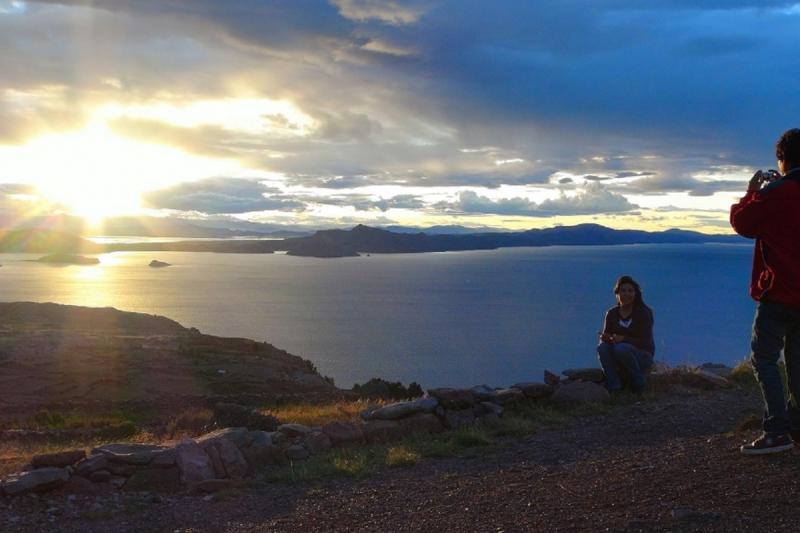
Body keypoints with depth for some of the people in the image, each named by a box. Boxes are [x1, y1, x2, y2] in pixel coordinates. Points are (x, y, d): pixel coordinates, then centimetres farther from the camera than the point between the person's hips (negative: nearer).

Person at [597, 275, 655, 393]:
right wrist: (605, 338, -24)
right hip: (619, 361, 3)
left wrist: (624, 339, -31)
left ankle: (639, 382, -12)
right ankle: (613, 386, -21)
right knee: (602, 347, -26)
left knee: (621, 348, -34)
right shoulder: (611, 314, 3)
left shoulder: (643, 313, -8)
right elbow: (605, 337, 2)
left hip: (642, 356, -3)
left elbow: (646, 342, -15)